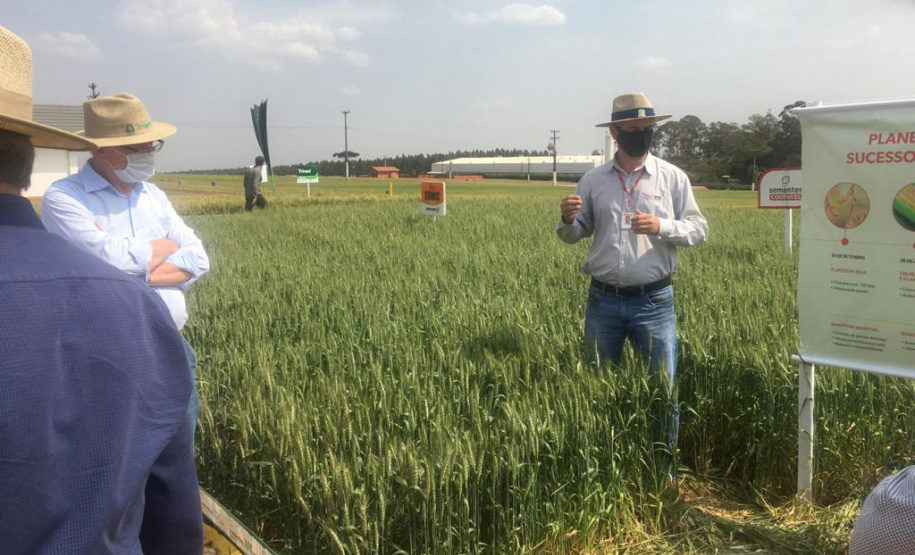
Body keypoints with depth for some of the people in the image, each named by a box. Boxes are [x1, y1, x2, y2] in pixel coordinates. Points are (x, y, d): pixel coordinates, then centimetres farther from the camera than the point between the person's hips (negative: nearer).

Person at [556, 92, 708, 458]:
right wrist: (567, 219, -15)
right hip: (603, 301, 2)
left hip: (653, 301, -2)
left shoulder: (673, 177, 0)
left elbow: (699, 230, -1)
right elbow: (574, 235, 7)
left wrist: (662, 226, -19)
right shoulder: (593, 180, 4)